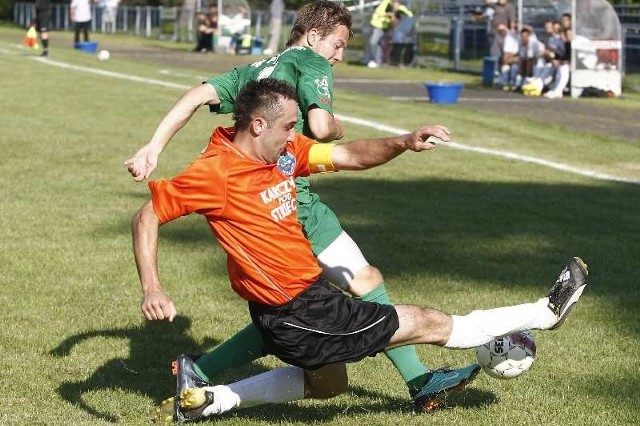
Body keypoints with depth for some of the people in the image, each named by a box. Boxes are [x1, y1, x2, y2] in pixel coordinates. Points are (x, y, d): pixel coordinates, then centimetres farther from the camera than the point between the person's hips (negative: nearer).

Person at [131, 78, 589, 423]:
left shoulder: (284, 150, 1)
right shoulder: (215, 173, -22)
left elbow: (351, 156, 6)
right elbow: (147, 217, -17)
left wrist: (404, 143, -11)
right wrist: (152, 290, -27)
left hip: (307, 292, 10)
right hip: (296, 315, -10)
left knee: (328, 383, 36)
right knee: (430, 323, 2)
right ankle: (548, 311, 17)